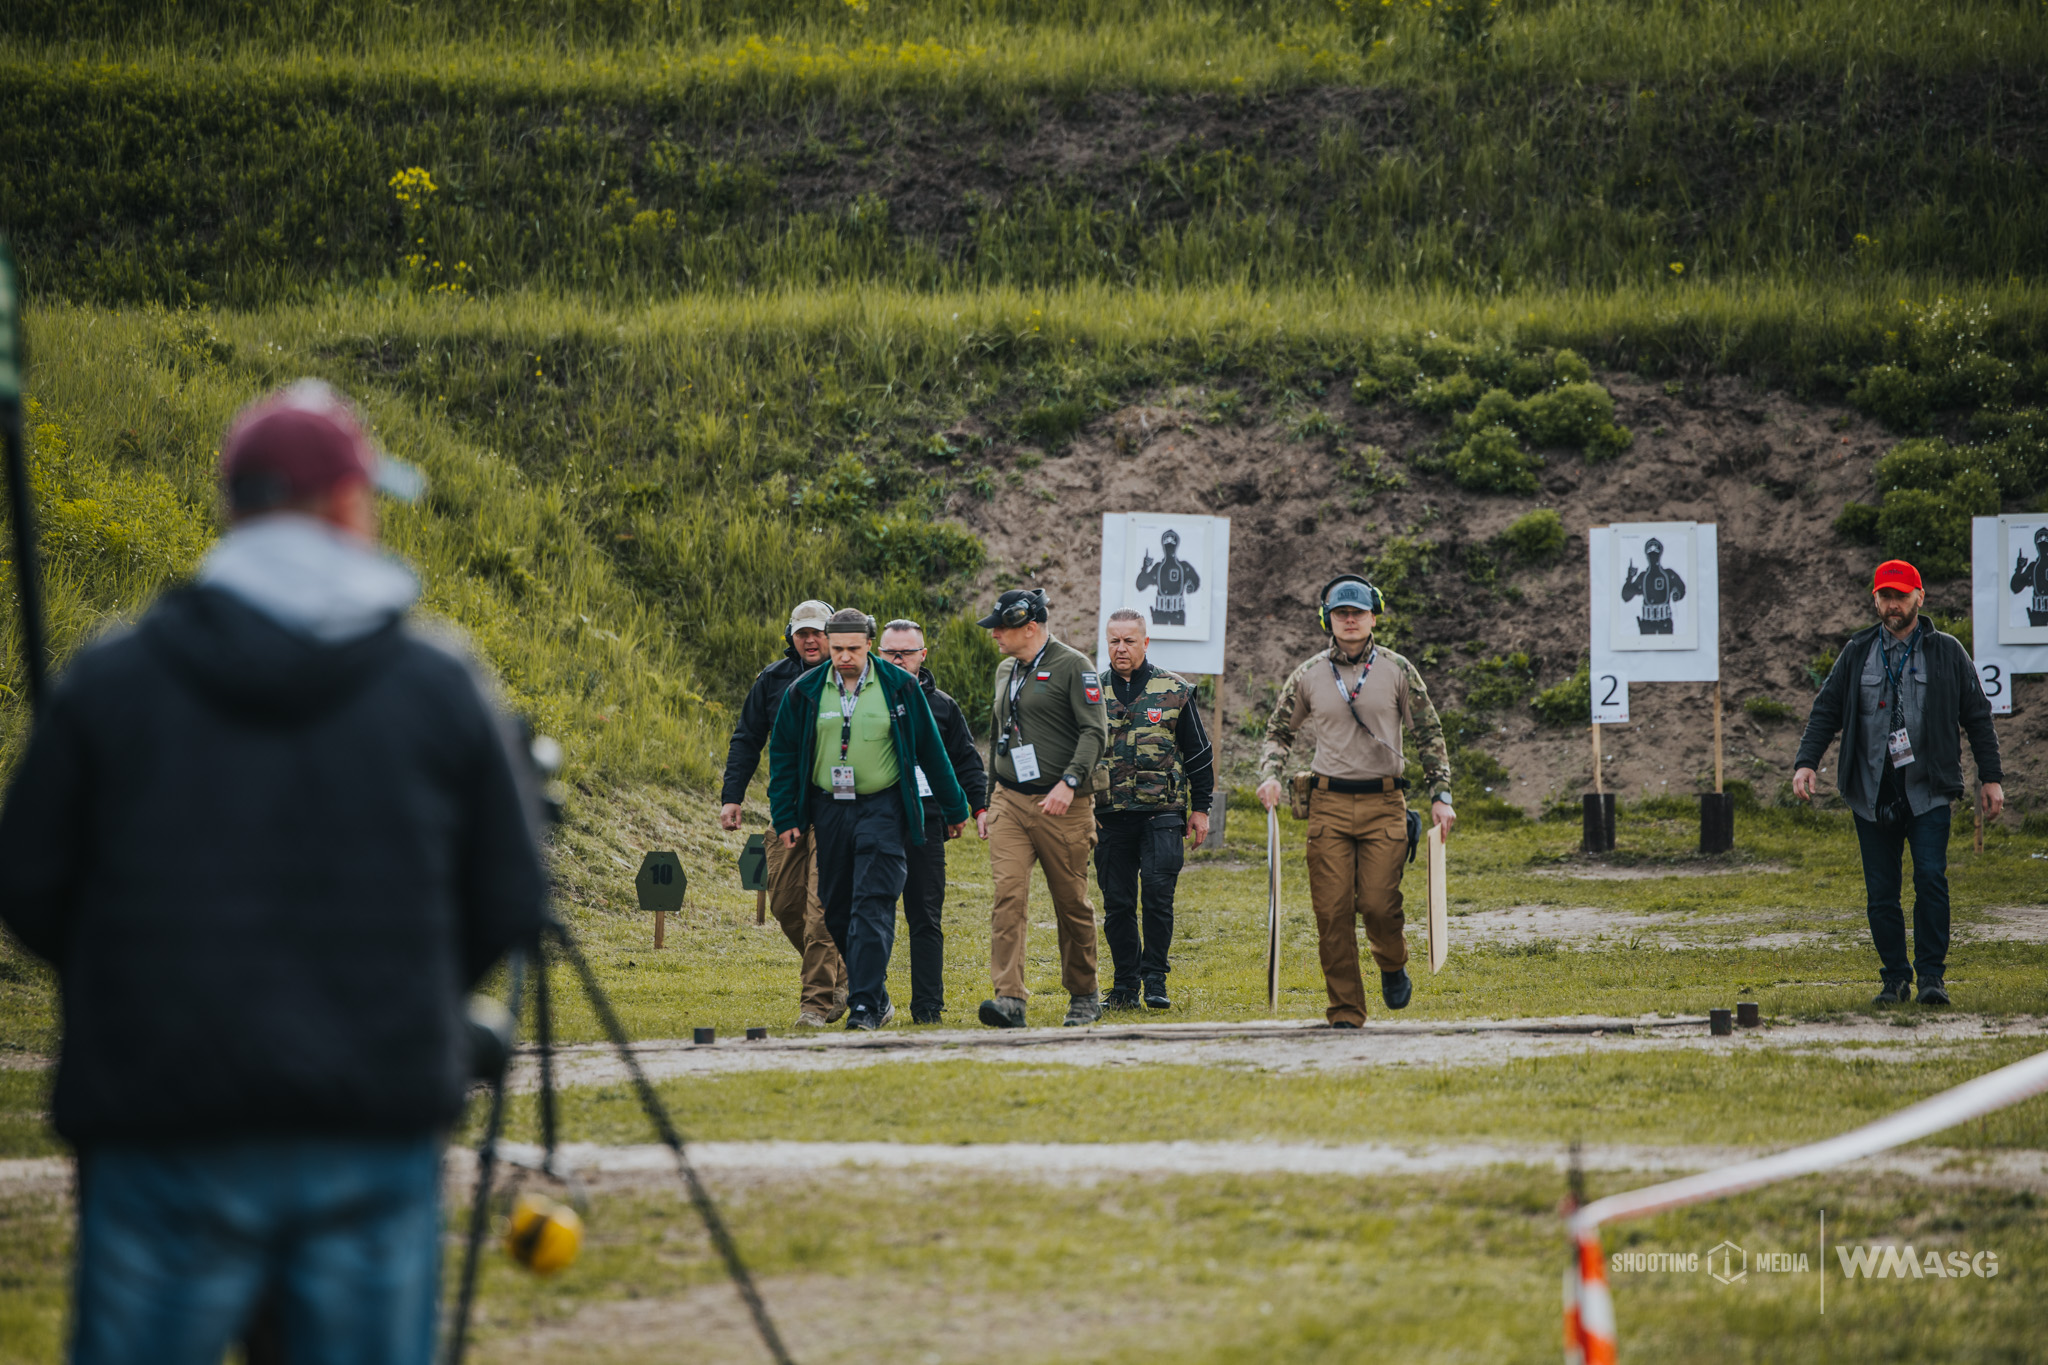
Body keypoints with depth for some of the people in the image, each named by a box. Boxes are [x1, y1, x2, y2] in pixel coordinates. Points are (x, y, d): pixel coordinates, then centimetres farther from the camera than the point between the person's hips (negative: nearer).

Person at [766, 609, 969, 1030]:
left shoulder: (899, 688, -2)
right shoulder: (804, 693, 3)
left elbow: (931, 751, 5)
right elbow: (783, 757, 9)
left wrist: (954, 809, 10)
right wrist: (784, 818, 3)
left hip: (882, 808, -4)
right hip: (830, 810, 4)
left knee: (872, 906, -13)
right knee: (838, 910, 8)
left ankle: (866, 1004, -16)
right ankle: (875, 992, 23)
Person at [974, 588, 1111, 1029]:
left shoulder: (1073, 667, -6)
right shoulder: (1005, 671, 16)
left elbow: (1094, 732, -14)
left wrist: (1068, 783, -26)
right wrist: (988, 802, 21)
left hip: (1061, 806, -5)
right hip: (1009, 803, 5)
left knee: (1071, 903, 4)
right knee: (1008, 894, -12)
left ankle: (1084, 996, 21)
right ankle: (1010, 1000, -19)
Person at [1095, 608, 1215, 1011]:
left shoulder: (1174, 691, 5)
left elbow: (1198, 754, 9)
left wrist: (1200, 808, 6)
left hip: (1161, 813, -2)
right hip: (1110, 816, 2)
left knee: (1158, 894, -10)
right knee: (1117, 903, 3)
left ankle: (1155, 978, 1)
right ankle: (1125, 985, 11)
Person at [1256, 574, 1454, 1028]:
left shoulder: (1398, 671, 5)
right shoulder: (1307, 676, 8)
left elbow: (1429, 735, 10)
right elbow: (1279, 732, 19)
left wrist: (1441, 795, 4)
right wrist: (1271, 775, 0)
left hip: (1384, 804, -1)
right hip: (1328, 804, 1)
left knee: (1378, 903, -12)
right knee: (1332, 912, -5)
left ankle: (1392, 968, 22)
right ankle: (1345, 1013, 3)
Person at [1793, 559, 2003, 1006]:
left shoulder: (1947, 652, 6)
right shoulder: (1857, 654, 10)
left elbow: (1977, 717, 9)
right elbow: (1826, 711, 10)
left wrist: (1990, 778, 5)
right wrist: (1806, 763, -4)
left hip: (1927, 792, -2)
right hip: (1872, 795, 2)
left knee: (1930, 878, -15)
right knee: (1881, 893, 2)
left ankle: (1932, 975, -9)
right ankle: (1895, 978, 11)